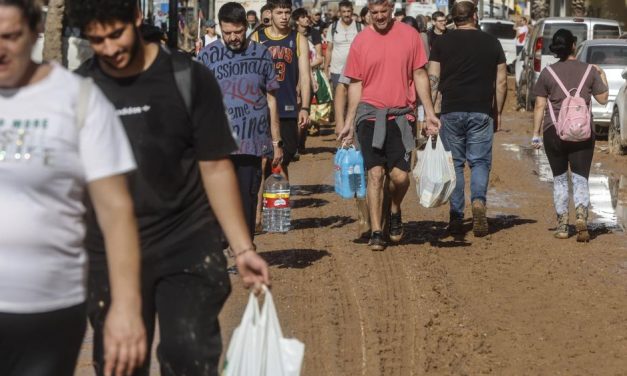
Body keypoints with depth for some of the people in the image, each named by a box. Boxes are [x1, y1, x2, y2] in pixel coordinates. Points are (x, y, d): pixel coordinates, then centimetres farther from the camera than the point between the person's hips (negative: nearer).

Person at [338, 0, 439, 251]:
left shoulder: (409, 35, 1)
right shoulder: (361, 41, 2)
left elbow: (419, 75, 7)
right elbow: (355, 84, 6)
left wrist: (429, 112, 3)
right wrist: (349, 122, 4)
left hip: (400, 116, 0)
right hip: (370, 115, 0)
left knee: (400, 176, -4)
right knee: (375, 173, -4)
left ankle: (395, 212, 27)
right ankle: (376, 232, 2)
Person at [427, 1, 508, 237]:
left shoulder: (442, 43, 4)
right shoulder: (491, 43, 6)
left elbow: (432, 79, -2)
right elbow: (501, 82, 6)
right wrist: (498, 113, 14)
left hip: (451, 112, 0)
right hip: (481, 112, 0)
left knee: (454, 164, 7)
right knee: (480, 162, 6)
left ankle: (456, 218, 5)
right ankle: (479, 200, -20)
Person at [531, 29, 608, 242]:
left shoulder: (547, 73, 0)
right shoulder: (589, 71, 1)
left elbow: (540, 106, 0)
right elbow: (603, 99, 10)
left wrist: (536, 133, 6)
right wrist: (602, 76, 25)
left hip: (554, 131, 0)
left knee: (559, 179, 14)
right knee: (580, 179, 3)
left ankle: (562, 224, 11)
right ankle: (581, 215, -22)